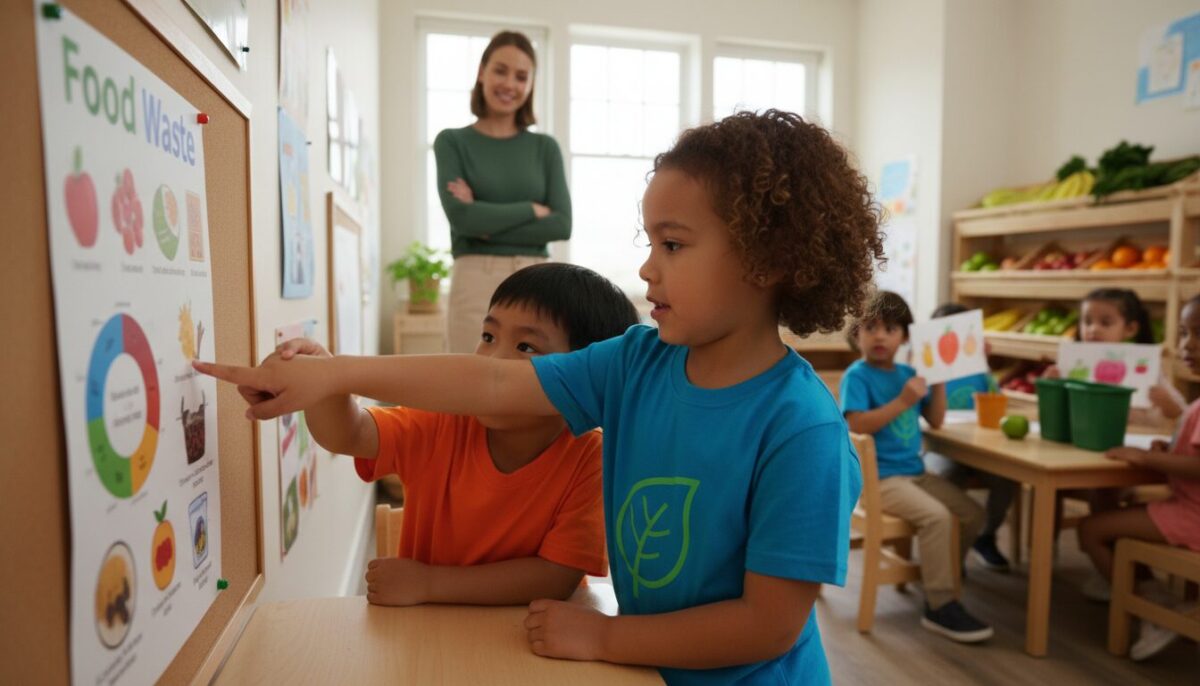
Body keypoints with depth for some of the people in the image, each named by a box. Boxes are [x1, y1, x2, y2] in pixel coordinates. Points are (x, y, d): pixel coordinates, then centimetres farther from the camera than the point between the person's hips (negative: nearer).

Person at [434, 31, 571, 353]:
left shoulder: (545, 147, 10)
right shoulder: (452, 142, 5)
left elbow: (562, 223, -2)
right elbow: (462, 217, -9)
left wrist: (487, 224, -8)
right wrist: (531, 209, -3)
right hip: (476, 282, -2)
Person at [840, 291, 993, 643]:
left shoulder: (908, 373, 10)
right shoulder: (857, 375, -11)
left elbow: (935, 421, 13)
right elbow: (857, 424, -23)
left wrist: (939, 380, 1)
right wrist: (903, 401, -23)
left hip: (915, 471, 8)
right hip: (878, 476, -8)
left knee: (973, 514, 4)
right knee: (936, 516, -25)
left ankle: (931, 570, 21)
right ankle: (940, 606, -13)